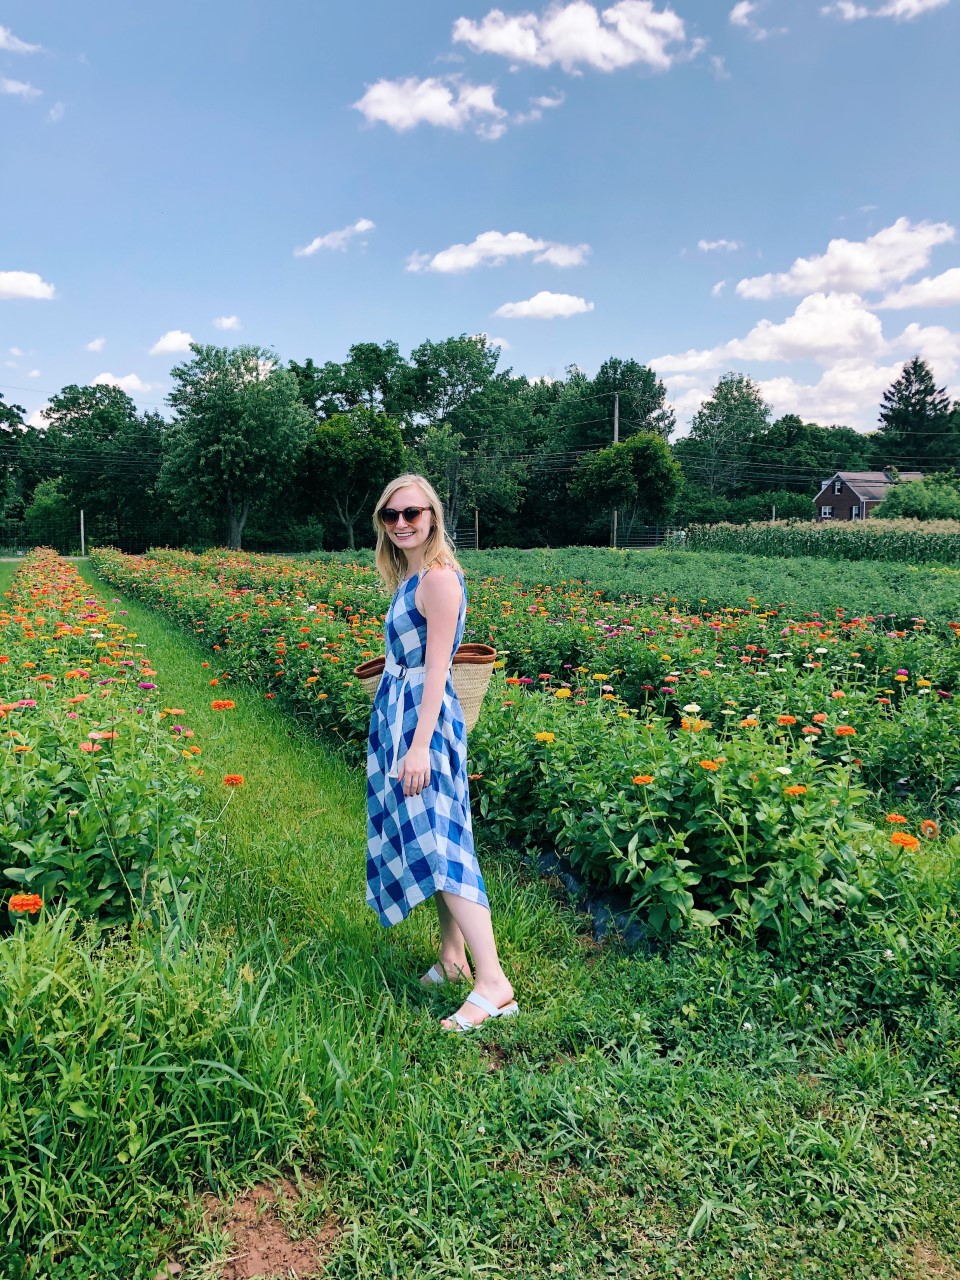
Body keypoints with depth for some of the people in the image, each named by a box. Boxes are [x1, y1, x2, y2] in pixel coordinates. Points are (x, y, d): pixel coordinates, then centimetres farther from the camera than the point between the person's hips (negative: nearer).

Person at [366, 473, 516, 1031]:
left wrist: (420, 745, -23)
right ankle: (452, 957, 22)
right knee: (428, 837, 12)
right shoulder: (410, 576, 13)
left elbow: (437, 667, -20)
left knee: (439, 843, -14)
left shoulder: (438, 578, -16)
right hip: (399, 712, 10)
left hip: (424, 718, -10)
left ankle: (493, 981, -14)